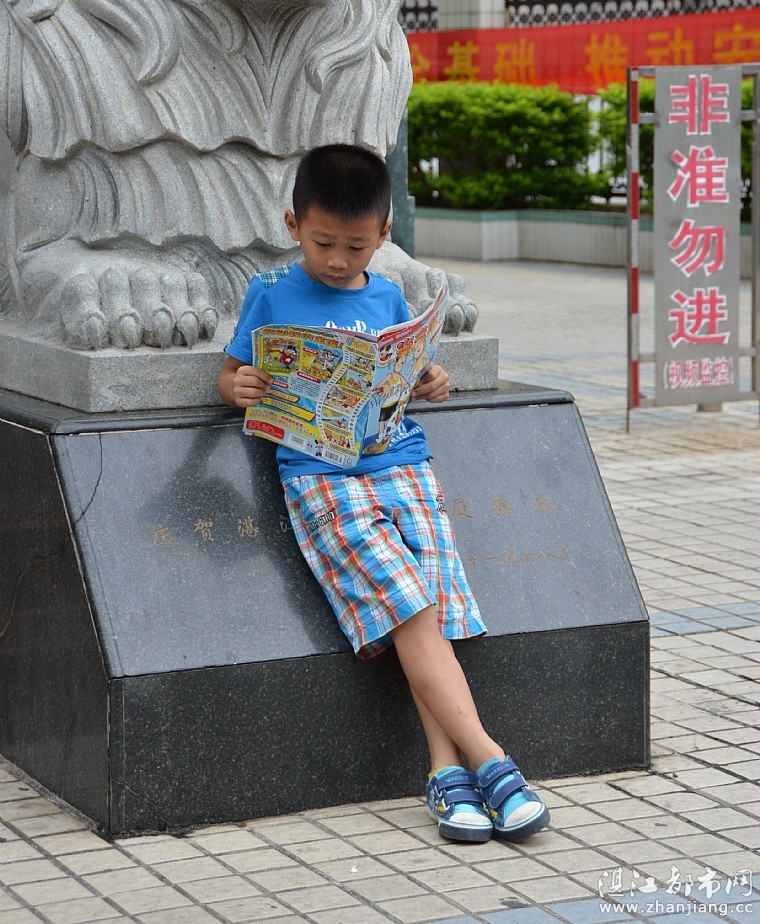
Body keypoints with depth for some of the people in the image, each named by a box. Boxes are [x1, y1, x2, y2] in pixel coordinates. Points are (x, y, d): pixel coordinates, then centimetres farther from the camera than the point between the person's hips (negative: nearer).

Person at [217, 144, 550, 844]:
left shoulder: (388, 299, 16)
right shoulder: (271, 294, 7)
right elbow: (231, 372, 12)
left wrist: (430, 385, 3)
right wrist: (238, 387, -11)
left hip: (403, 464, 4)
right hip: (321, 478, -3)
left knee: (431, 609, -15)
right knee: (408, 605, -19)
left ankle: (447, 770, -16)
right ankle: (486, 758, -21)